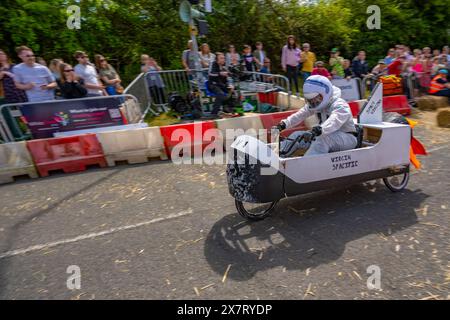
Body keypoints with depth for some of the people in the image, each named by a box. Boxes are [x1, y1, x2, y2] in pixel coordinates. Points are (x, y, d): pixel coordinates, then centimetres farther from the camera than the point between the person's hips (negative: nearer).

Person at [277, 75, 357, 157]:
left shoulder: (339, 105, -22)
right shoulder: (318, 104, 2)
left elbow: (334, 121, -42)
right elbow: (300, 115, -7)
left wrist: (319, 130, -60)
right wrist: (285, 124, -21)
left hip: (348, 138, -7)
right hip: (329, 137, 7)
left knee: (323, 138, -39)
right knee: (297, 135, -6)